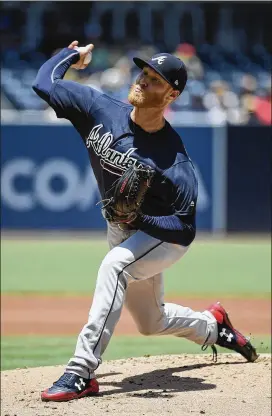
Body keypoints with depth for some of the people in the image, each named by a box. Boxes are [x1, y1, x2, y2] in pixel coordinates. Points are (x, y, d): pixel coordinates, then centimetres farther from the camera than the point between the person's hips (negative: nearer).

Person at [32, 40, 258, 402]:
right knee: (151, 322, 20)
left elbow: (185, 230, -25)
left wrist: (139, 219, -38)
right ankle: (213, 326, 53)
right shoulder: (100, 110, -16)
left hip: (163, 233, -7)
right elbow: (44, 84, -13)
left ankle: (82, 371, -40)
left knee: (114, 264, -37)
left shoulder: (175, 160, -27)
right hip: (121, 232, 7)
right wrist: (73, 54, -4)